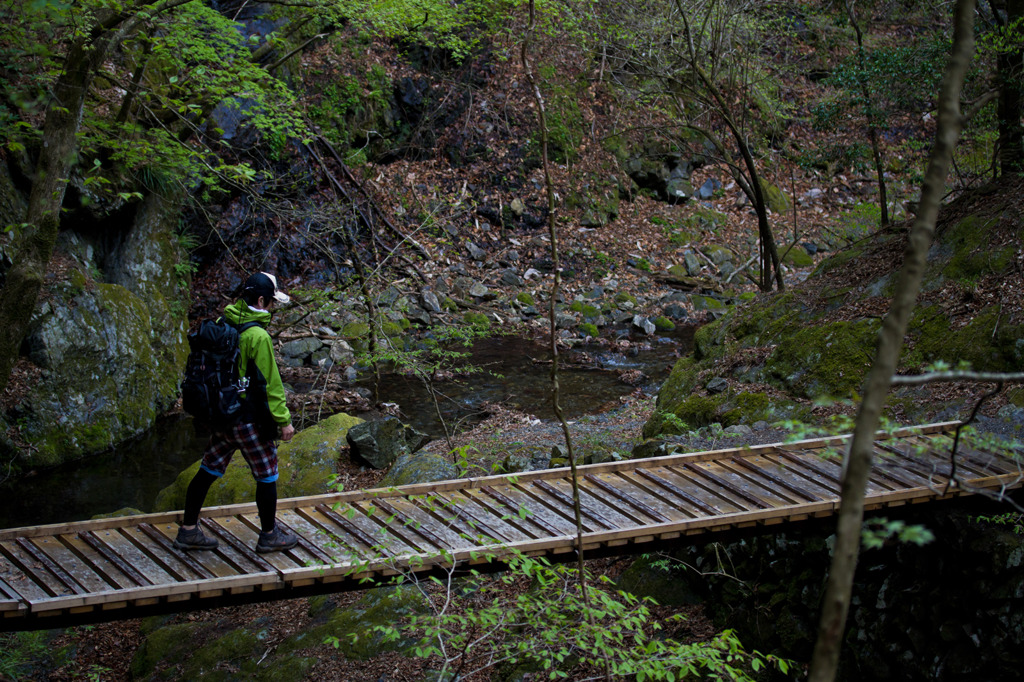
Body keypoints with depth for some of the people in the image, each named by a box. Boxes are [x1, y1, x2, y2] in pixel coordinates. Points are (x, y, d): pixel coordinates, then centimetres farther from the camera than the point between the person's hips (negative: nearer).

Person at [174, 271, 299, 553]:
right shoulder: (258, 336, -20)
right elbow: (270, 383, -17)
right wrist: (284, 420, -9)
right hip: (249, 420, -8)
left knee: (209, 470, 15)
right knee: (267, 476, 8)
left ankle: (188, 530, 21)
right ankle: (269, 536, 20)